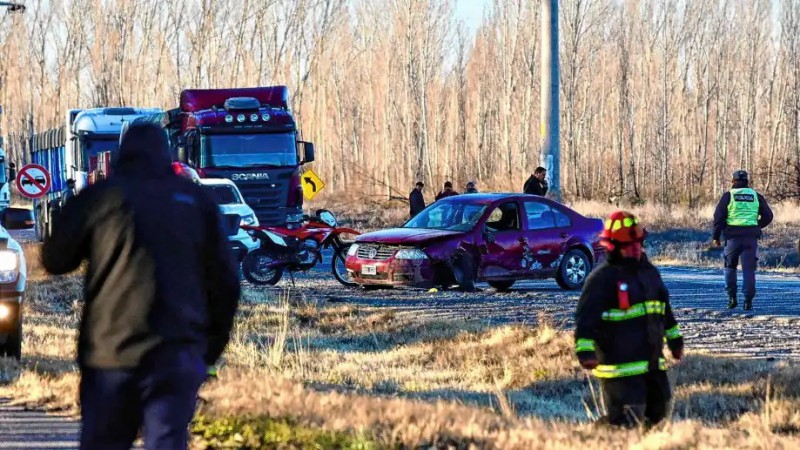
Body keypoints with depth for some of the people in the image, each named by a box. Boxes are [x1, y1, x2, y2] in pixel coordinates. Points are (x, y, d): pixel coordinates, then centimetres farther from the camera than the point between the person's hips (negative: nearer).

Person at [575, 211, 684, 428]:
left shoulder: (650, 273, 14)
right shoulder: (602, 278, -12)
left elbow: (665, 309, 27)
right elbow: (586, 316, -18)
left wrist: (675, 339, 31)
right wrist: (585, 350, -27)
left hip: (652, 361, 8)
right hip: (621, 366, -8)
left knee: (658, 411, 13)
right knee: (628, 421, -12)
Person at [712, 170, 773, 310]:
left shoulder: (728, 196, 1)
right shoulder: (756, 196, 8)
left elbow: (719, 217, -3)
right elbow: (768, 216, 10)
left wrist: (716, 236, 4)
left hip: (733, 236, -1)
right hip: (751, 236, 1)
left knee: (730, 266, 16)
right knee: (749, 269, 4)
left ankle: (732, 297, 7)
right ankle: (748, 301, -3)